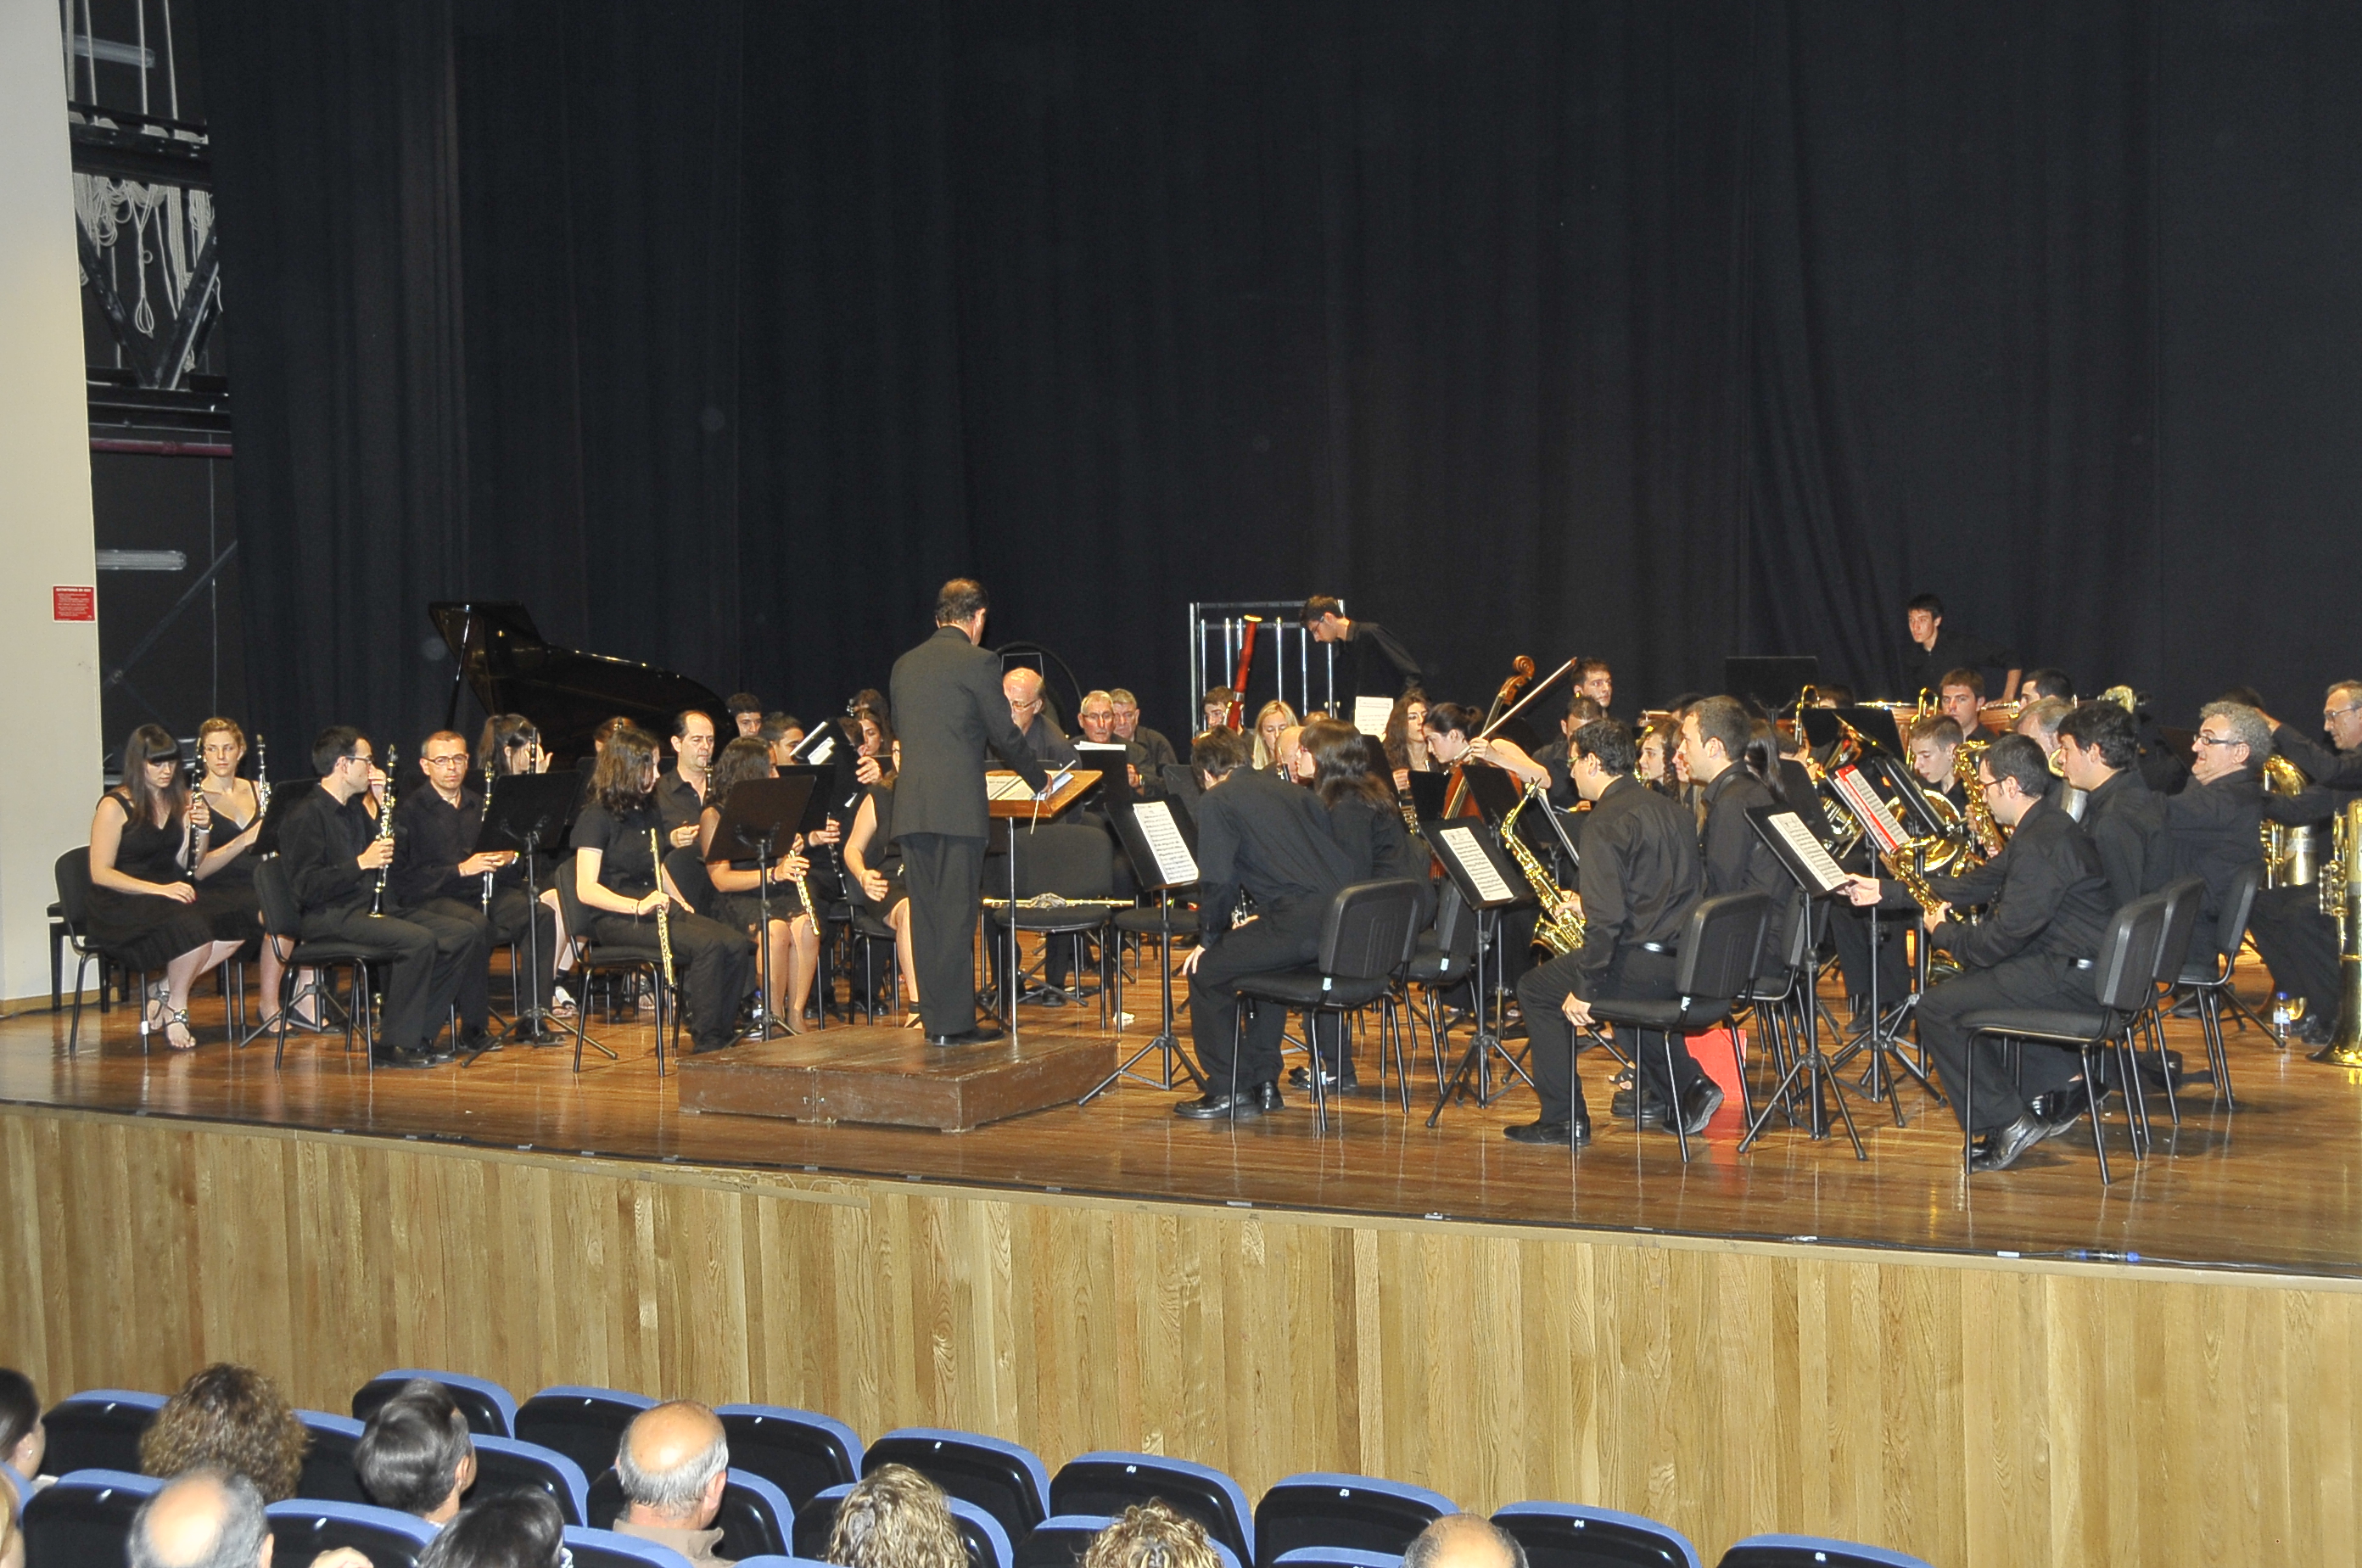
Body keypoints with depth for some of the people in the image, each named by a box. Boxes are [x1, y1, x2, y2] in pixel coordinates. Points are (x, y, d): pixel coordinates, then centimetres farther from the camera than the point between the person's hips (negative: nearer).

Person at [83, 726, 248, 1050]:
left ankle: (163, 990, -6)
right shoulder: (115, 807, -7)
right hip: (121, 907, -7)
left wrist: (200, 829, -7)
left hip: (170, 898, 7)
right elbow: (100, 873, -12)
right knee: (192, 927, -34)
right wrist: (159, 889, -21)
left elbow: (183, 866, 11)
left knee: (237, 921, -21)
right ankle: (175, 1011, -10)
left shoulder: (179, 801, 11)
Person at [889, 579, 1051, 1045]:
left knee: (925, 916, 9)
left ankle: (935, 1019, 13)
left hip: (910, 809, 6)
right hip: (957, 807, -6)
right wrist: (1039, 781, 14)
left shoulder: (905, 665, 14)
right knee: (956, 916, -4)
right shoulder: (977, 662, -5)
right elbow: (1005, 734, -3)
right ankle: (955, 1023, -2)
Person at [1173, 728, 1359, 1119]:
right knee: (1266, 953, 35)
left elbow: (1218, 881, -6)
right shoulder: (1295, 793, 25)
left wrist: (1210, 938, 11)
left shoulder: (1217, 801, 3)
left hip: (1302, 922, -8)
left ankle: (1227, 1091, 15)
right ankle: (1263, 1083, 34)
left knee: (1206, 971, 12)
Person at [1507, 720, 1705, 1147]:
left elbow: (1607, 915, -22)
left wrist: (1583, 988, -16)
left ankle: (1564, 1120, 9)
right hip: (1688, 963, 9)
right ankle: (1690, 1087, 22)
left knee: (1537, 989, 10)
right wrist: (1584, 898, 30)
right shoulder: (1668, 809, 14)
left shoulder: (1607, 820, -14)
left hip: (1644, 963, -9)